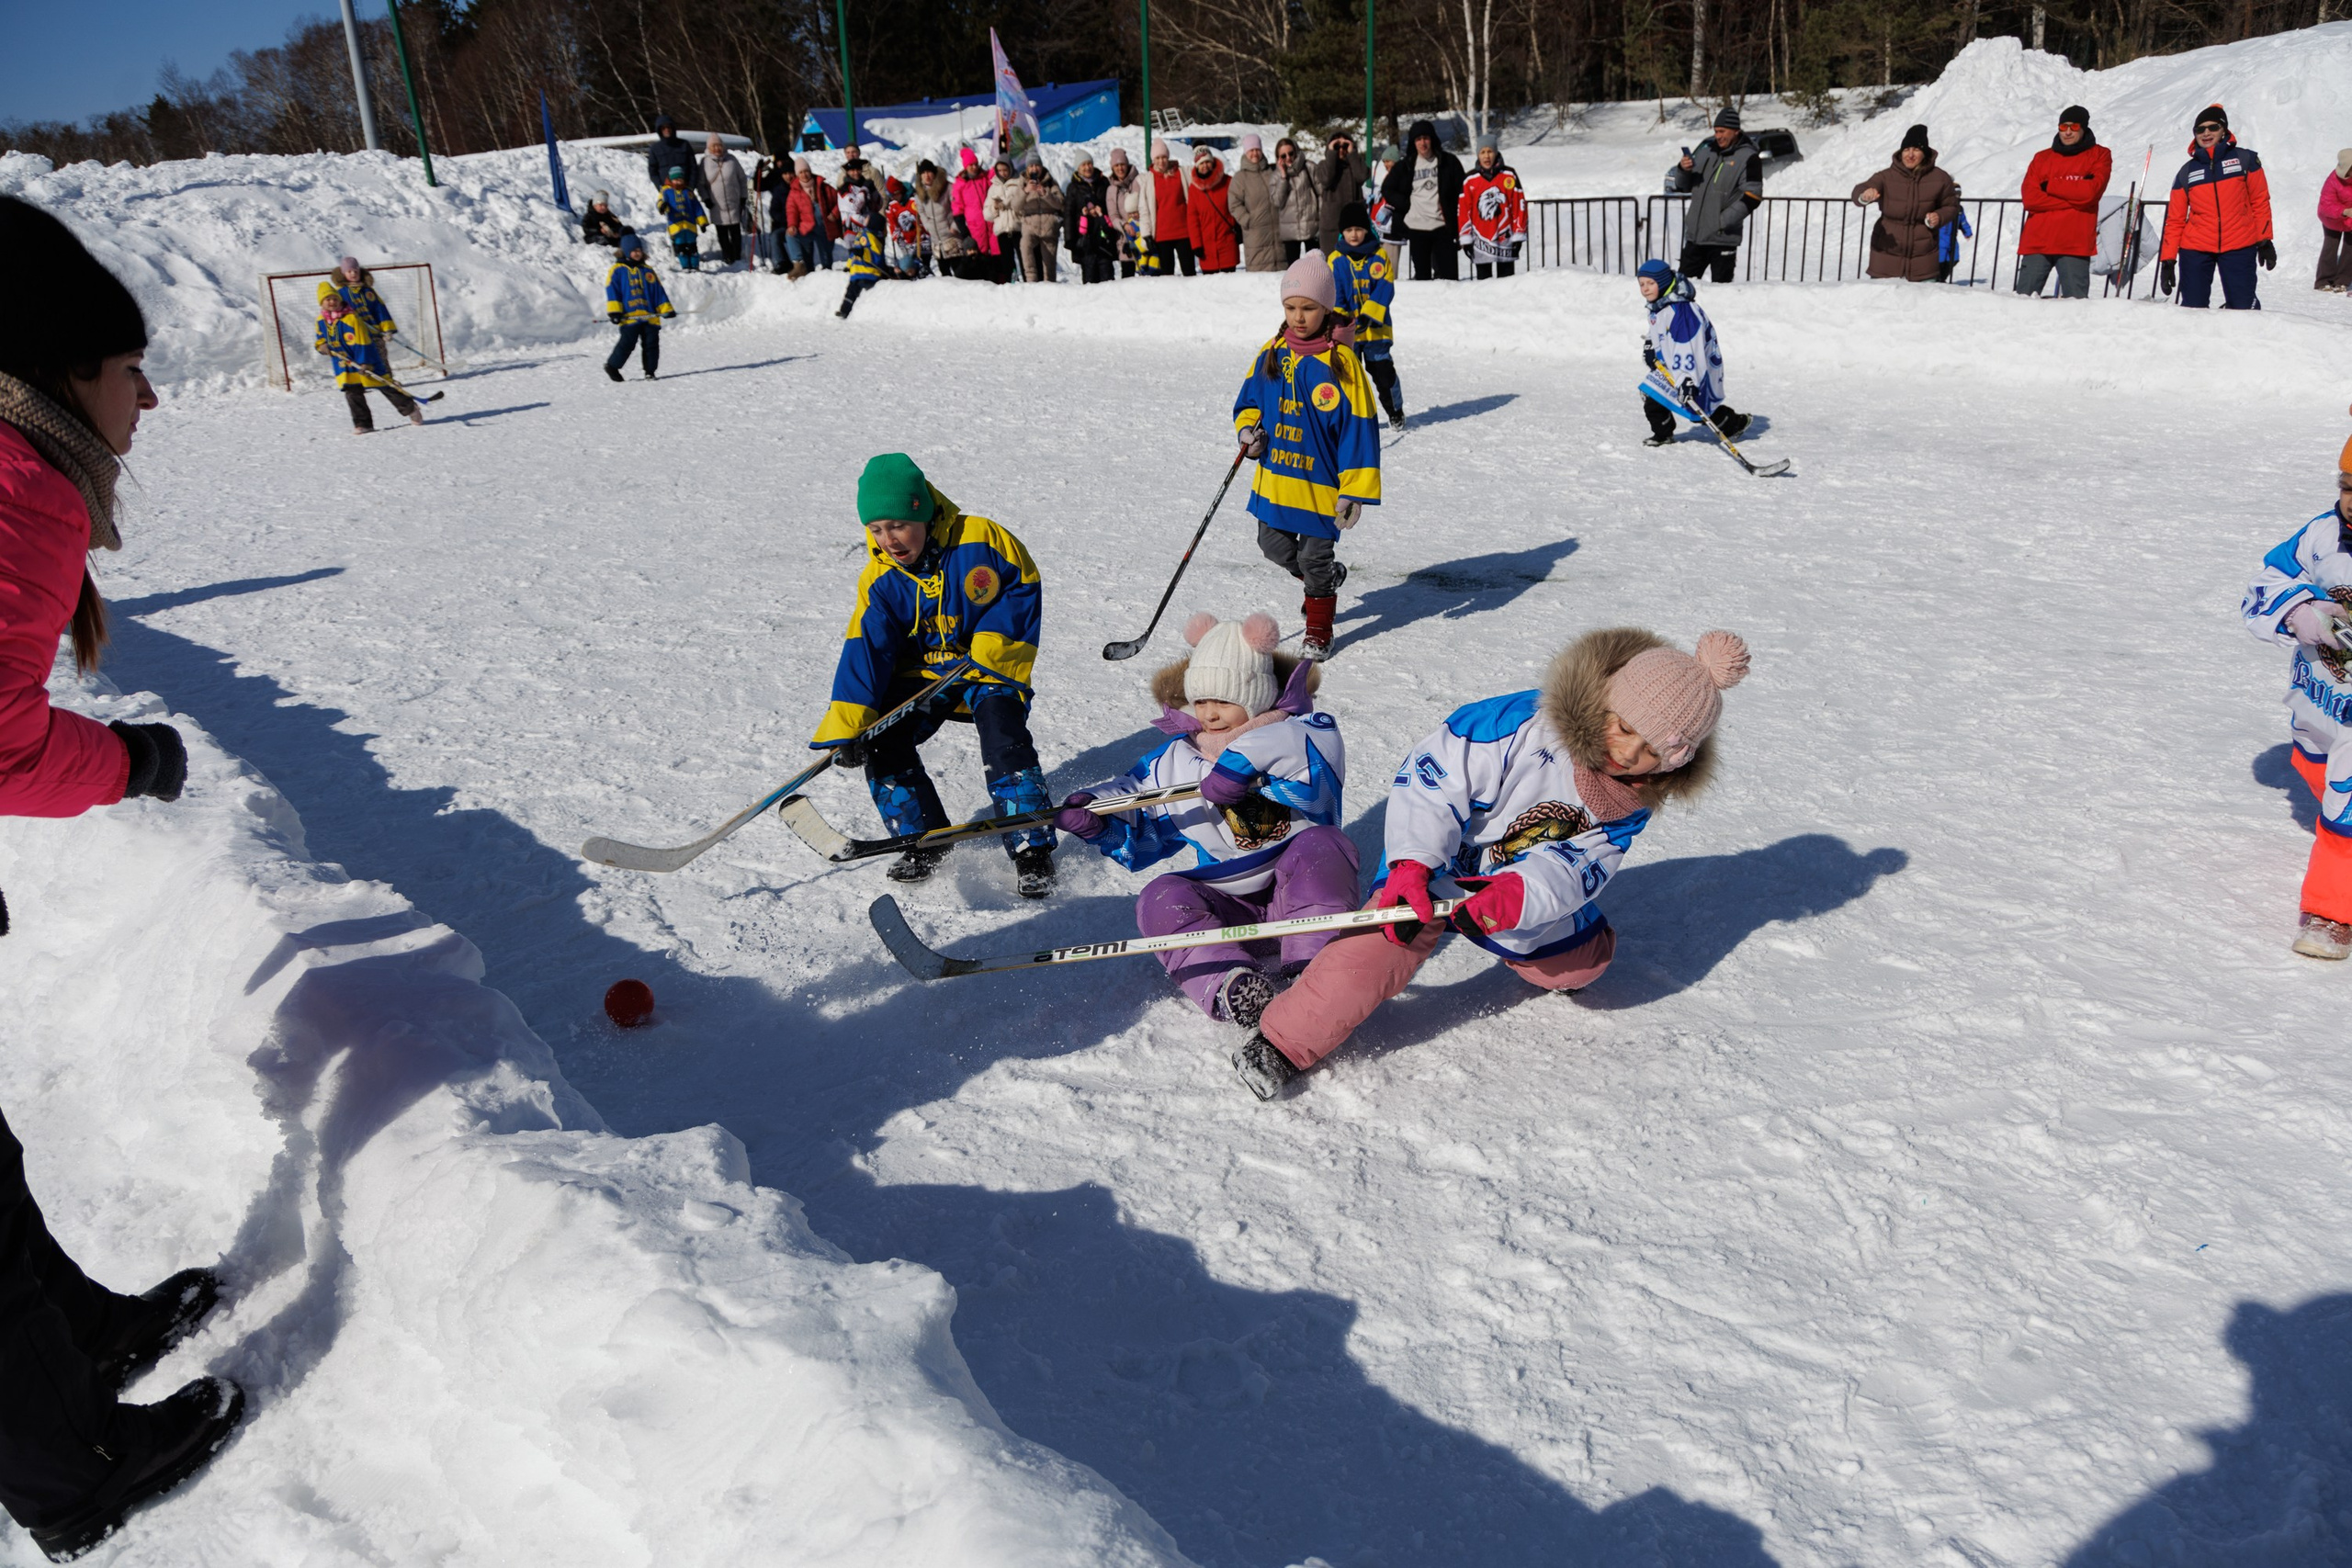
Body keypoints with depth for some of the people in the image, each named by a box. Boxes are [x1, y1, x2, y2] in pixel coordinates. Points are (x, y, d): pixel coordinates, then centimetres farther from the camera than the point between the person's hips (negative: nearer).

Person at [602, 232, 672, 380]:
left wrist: (666, 309, 9)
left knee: (652, 343, -2)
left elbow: (659, 292, 18)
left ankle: (650, 371, 9)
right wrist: (614, 311, -11)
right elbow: (612, 291, 0)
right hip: (629, 316, -4)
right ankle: (612, 366, 6)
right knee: (628, 342, -11)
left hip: (650, 316, 4)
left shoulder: (647, 271, 19)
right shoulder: (617, 270, 7)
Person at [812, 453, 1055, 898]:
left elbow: (1024, 589, -6)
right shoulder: (880, 578, -7)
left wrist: (992, 643, -17)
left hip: (990, 666, -4)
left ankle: (1032, 849, -16)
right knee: (879, 739, -16)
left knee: (1003, 737, -28)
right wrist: (846, 726, -21)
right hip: (921, 672, 4)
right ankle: (924, 840, 0)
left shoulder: (983, 541, -17)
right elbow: (866, 649, -12)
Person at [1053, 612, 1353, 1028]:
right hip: (1227, 907, 3)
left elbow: (1318, 754, -29)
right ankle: (1230, 988, -46)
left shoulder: (1299, 733, -2)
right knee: (1162, 899, -23)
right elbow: (1139, 835, 15)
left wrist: (1247, 760, -37)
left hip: (1300, 896, -3)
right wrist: (1097, 815, -5)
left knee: (1321, 846, -30)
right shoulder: (1177, 760, 11)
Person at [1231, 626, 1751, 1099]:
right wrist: (1411, 867, -41)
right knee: (1391, 939, -30)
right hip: (1438, 860, -6)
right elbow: (1431, 777, -30)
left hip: (1527, 885, 6)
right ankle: (1284, 1043, -27)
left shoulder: (1634, 798, -12)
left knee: (1585, 961, 17)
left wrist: (1519, 894, -43)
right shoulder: (1518, 724, -32)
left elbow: (1578, 865, -21)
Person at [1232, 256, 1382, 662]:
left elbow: (1358, 429, -14)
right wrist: (1248, 429, -7)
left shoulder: (1340, 362, -15)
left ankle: (1318, 631, 28)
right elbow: (1249, 400, 16)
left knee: (1314, 558, 5)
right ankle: (1327, 577, 46)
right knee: (1274, 546, 16)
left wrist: (1354, 490, -16)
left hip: (1320, 482, -5)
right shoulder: (1271, 353, 1)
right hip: (1274, 478, 6)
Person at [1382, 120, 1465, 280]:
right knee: (1422, 274, 6)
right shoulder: (1405, 166, 7)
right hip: (1417, 227, 1)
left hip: (1443, 225, -1)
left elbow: (1461, 190, 5)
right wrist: (1406, 204, 1)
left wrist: (1452, 212, -5)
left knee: (1449, 273, -4)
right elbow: (1387, 189, 13)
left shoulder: (1448, 162, 4)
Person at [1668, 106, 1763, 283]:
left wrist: (1723, 221, -18)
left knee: (1720, 285, -1)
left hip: (1723, 237, -6)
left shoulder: (1748, 157, -6)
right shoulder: (1706, 149, 11)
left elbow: (1752, 197, -13)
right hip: (1694, 233, 6)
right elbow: (1685, 185, 17)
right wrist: (1683, 170, -5)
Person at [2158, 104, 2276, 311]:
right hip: (2195, 249, 1)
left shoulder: (2245, 160, 6)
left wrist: (2265, 240, 0)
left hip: (2239, 247, -1)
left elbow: (2260, 202, 7)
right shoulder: (2187, 172, 10)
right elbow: (2175, 219, 8)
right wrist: (2167, 260, 1)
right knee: (2193, 310, 0)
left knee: (2242, 308, -7)